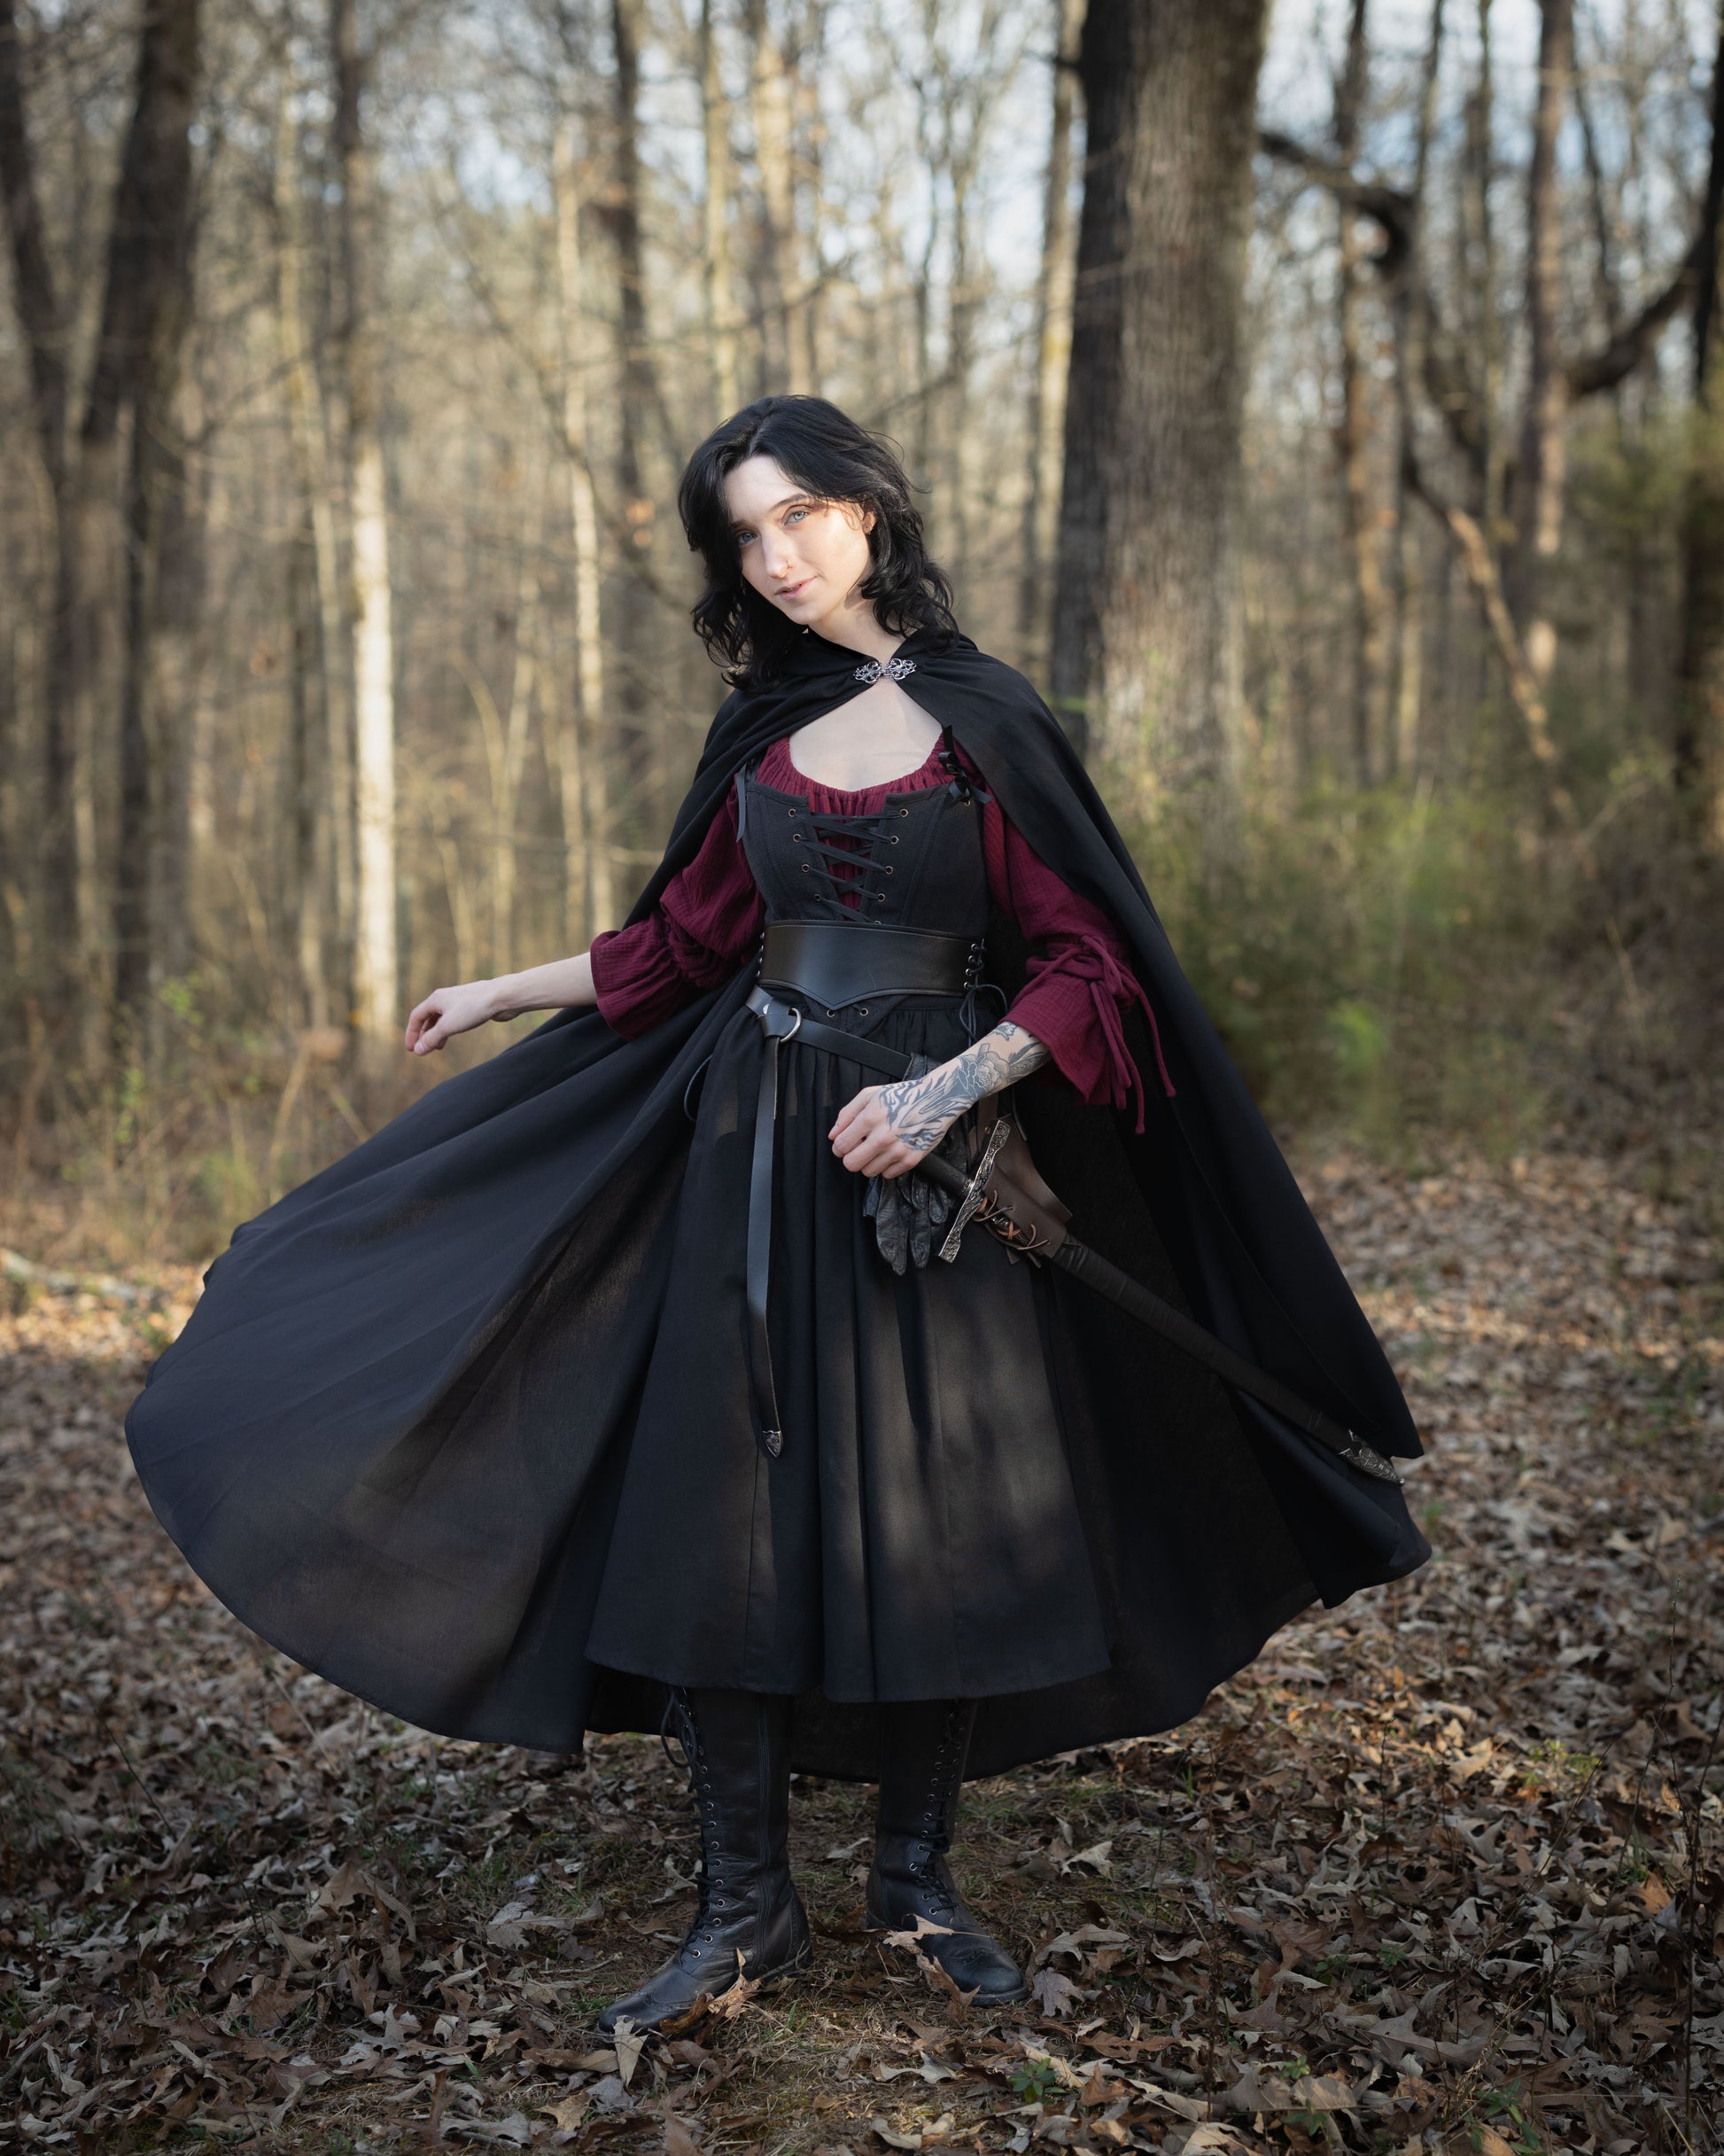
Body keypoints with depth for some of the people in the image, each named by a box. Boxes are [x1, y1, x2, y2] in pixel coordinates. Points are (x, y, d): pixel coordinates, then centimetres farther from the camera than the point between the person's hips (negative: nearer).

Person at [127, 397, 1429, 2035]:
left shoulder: (985, 719, -3)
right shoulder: (761, 729, 9)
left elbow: (1081, 965, -6)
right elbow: (686, 943, 19)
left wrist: (953, 1087, -20)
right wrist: (509, 993, 25)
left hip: (937, 1157, -3)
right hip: (760, 1151, 3)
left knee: (943, 1525, 3)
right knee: (723, 1513, -1)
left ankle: (917, 1873, 22)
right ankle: (744, 1912, 10)